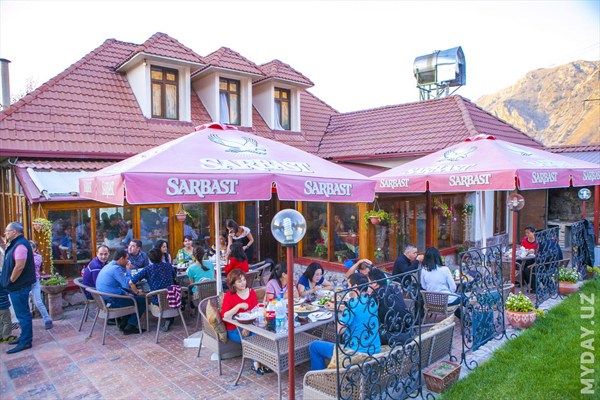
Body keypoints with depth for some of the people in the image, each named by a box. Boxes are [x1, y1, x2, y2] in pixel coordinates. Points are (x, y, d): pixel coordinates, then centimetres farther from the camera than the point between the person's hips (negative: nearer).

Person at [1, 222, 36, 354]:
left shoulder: (20, 245, -20)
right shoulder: (15, 244, 13)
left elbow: (19, 266, -26)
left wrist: (10, 282, -15)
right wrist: (9, 282, 14)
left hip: (19, 286, -10)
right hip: (17, 285, 10)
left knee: (22, 314, -3)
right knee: (22, 313, 18)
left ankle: (25, 342, 4)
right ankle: (24, 336, 28)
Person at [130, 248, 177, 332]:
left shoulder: (147, 269, -8)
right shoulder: (168, 266, -2)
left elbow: (131, 282, -10)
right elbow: (175, 277, 18)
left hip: (157, 301, -1)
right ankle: (169, 319, 18)